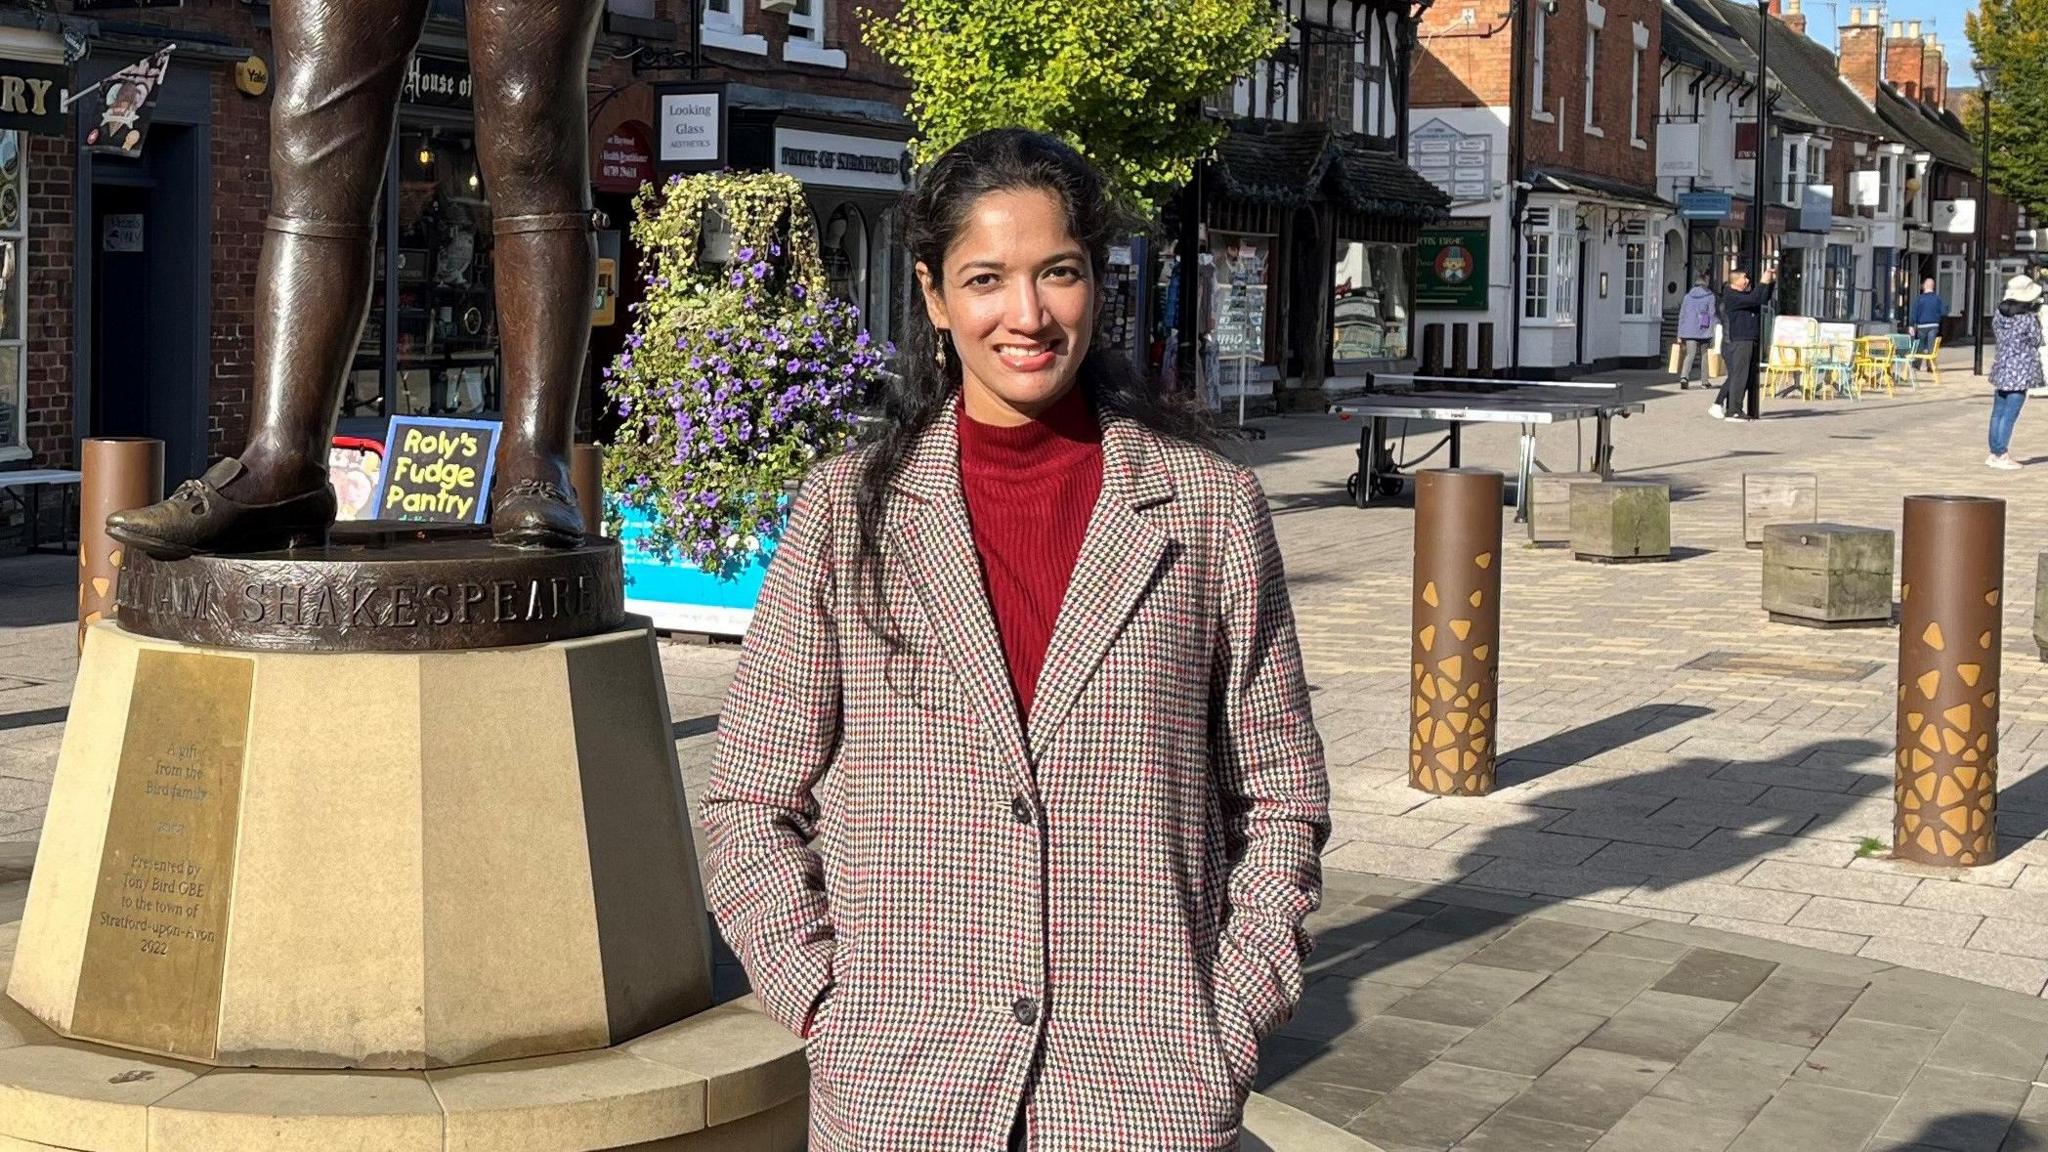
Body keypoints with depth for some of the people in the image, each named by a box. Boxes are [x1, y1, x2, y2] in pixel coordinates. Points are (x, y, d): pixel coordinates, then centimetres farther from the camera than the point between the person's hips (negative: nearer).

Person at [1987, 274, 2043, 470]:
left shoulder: (1999, 316, 3)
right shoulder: (2030, 318, -15)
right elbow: (2036, 342, -5)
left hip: (2001, 367, 6)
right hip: (2021, 371, -6)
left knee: (1998, 413, 12)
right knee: (2010, 415, -4)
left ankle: (1994, 453, 18)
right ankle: (2002, 455, -3)